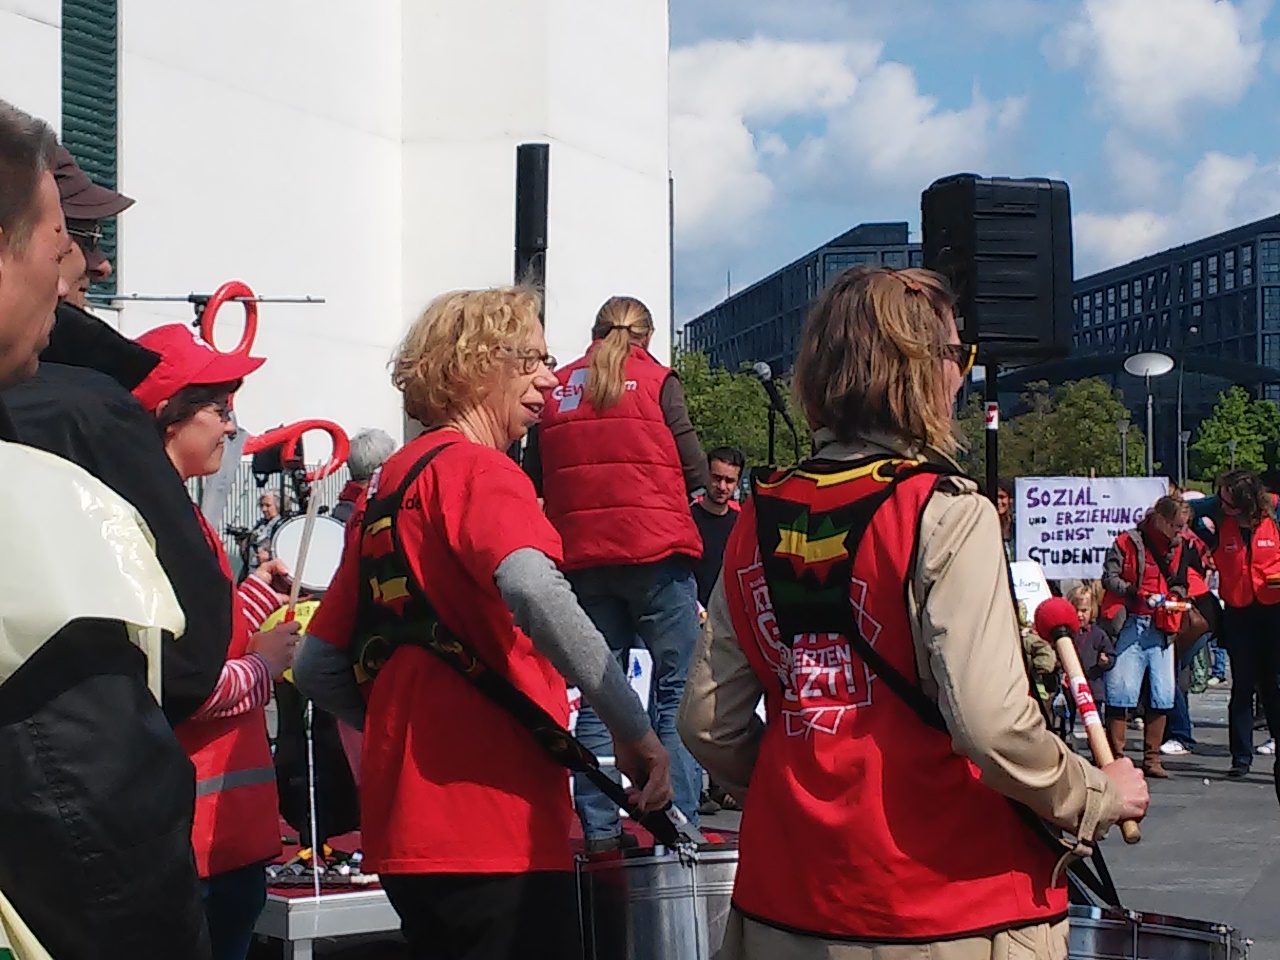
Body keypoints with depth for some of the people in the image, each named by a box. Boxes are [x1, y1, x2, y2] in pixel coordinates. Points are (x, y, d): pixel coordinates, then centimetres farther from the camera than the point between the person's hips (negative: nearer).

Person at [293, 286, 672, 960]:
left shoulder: (384, 489, 17)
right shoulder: (477, 469, -8)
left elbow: (317, 668, 19)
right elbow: (532, 590, -29)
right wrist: (633, 728, -23)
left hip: (404, 832, 9)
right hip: (494, 829, -9)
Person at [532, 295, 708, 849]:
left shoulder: (556, 390, 10)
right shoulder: (657, 382, 0)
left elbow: (538, 478, 11)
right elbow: (694, 470, -2)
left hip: (581, 555, 4)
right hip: (656, 552, -4)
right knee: (677, 689, -1)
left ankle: (599, 828, 7)